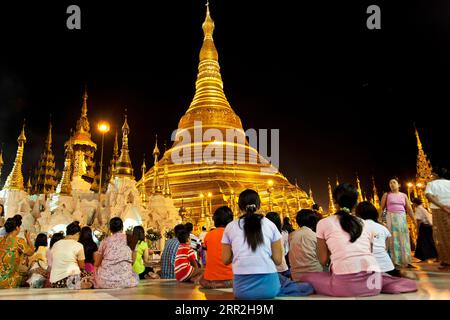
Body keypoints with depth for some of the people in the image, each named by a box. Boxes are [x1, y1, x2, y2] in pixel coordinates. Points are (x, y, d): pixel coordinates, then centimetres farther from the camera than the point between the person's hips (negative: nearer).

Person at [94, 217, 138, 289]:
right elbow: (132, 261, 7)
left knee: (97, 270, 32)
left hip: (105, 281, 0)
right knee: (135, 276, 32)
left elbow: (96, 264, 11)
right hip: (124, 280, 0)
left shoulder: (105, 241, 4)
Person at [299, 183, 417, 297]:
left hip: (345, 282, -4)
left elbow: (323, 260, 12)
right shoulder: (364, 223, 20)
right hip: (372, 279, 4)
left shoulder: (324, 223, 9)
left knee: (305, 277, 20)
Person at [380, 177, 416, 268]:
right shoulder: (386, 195, 6)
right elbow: (382, 208, 2)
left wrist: (414, 220, 1)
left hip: (402, 218, 3)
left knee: (404, 239, 3)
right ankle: (394, 262, -3)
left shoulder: (404, 195, 12)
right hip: (391, 218, -3)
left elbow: (409, 209, 9)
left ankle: (406, 261, 8)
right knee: (393, 239, -4)